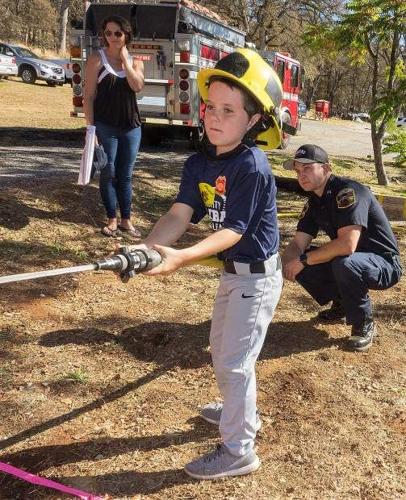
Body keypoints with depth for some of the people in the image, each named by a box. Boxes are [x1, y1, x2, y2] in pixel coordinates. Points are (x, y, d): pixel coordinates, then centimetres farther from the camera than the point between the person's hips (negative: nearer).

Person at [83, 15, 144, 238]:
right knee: (108, 174, 3)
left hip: (131, 126, 3)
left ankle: (126, 220, 17)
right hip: (105, 126, -3)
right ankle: (112, 220, 14)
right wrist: (91, 127, -10)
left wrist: (124, 58, -7)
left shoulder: (135, 61, 9)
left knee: (125, 176, 9)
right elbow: (89, 96, -4)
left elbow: (137, 85, -12)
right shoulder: (97, 58, -1)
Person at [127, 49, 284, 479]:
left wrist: (181, 257, -41)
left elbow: (233, 230, -28)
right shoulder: (199, 163, -2)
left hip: (256, 275, -8)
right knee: (221, 350, 24)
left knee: (234, 362, -1)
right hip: (231, 271, 9)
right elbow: (179, 214, -13)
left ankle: (238, 451, 17)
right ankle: (241, 413, 48)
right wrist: (147, 246, -31)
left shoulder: (252, 167, -24)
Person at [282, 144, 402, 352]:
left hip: (385, 266, -8)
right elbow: (297, 244, 0)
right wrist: (284, 265, -23)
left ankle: (364, 324, -13)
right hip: (347, 263, 8)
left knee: (344, 263, -38)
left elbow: (347, 245, -35)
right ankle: (341, 304, 13)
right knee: (295, 262, -6)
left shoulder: (349, 191, -24)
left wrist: (304, 260, -26)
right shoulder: (314, 202, 3)